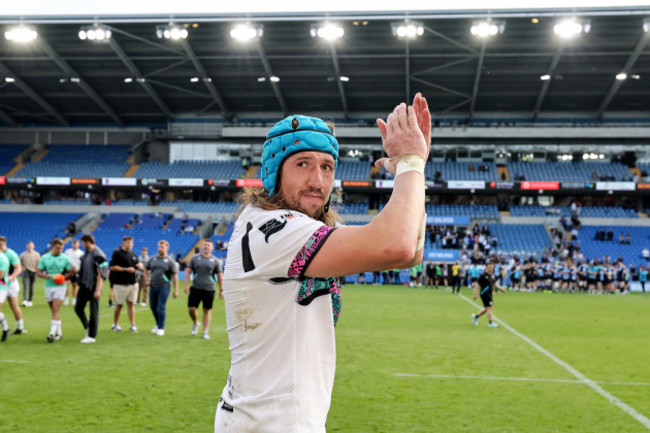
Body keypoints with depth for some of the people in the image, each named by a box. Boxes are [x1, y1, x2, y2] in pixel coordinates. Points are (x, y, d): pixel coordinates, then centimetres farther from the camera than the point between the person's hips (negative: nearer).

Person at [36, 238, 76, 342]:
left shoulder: (65, 259, -2)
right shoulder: (44, 258, 2)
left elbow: (72, 272, 4)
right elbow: (38, 272, 3)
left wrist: (64, 277, -13)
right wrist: (48, 276, -15)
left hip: (60, 287, -3)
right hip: (48, 286, 3)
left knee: (56, 309, -14)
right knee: (54, 310, 10)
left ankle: (52, 333, -18)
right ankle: (59, 332, 20)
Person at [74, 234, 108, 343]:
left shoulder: (98, 255, -16)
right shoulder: (86, 254, 11)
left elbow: (100, 275, -18)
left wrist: (98, 290, -21)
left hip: (93, 288, -9)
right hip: (84, 286, 9)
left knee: (93, 312, 0)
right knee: (78, 308, 10)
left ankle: (92, 336, 8)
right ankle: (88, 328, 29)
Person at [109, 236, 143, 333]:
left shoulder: (133, 255, 14)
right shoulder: (117, 253, -6)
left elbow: (137, 265, 22)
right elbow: (112, 267, -12)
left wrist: (140, 266, -3)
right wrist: (126, 269, -18)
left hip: (132, 283, 6)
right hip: (121, 284, -6)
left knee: (131, 304, 4)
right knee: (119, 304, 4)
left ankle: (133, 325, 2)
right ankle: (115, 324, 17)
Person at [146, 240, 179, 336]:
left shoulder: (170, 261, -2)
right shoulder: (153, 259, 9)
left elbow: (175, 276, -4)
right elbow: (146, 269, 20)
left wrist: (176, 290, -8)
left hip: (164, 286, -5)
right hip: (153, 286, 5)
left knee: (161, 308, -7)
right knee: (153, 306, 11)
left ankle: (161, 328, 3)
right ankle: (158, 324, 31)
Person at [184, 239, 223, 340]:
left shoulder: (215, 261, 3)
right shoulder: (194, 258, 5)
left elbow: (220, 276, 6)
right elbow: (188, 272, 5)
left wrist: (221, 290, 2)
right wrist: (186, 285, -4)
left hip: (209, 289, -1)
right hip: (195, 288, 1)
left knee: (207, 310, 3)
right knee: (191, 309, -2)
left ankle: (206, 332, 11)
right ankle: (195, 323, 28)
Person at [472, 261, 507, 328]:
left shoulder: (492, 275, 8)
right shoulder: (483, 276, -15)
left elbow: (495, 283, 16)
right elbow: (477, 285, -14)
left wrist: (501, 288, 1)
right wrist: (475, 294, -17)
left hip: (489, 294, 9)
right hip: (485, 293, -9)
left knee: (486, 308, 16)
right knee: (489, 307, -9)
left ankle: (476, 316, 34)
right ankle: (490, 323, 0)